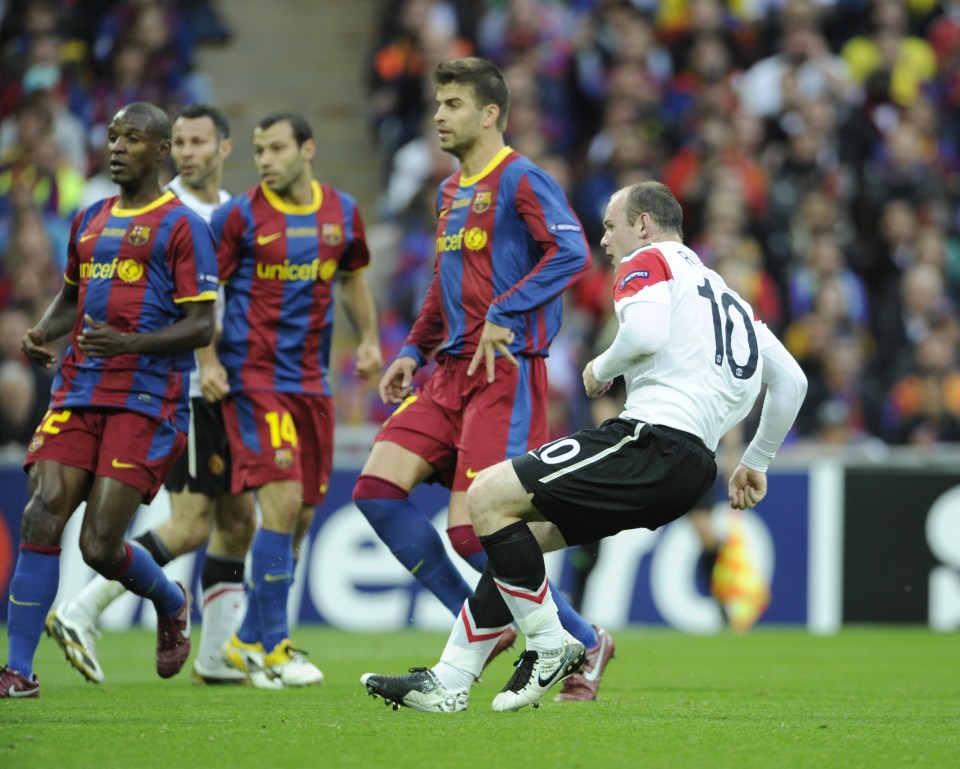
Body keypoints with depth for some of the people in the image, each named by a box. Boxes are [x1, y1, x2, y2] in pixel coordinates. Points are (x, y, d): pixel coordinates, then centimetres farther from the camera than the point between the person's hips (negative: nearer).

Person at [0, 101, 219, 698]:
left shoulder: (181, 225, -2)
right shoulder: (90, 221, 18)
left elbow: (202, 327, -7)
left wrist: (128, 342, -22)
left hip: (146, 400, -6)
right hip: (79, 392, 6)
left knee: (100, 545, -10)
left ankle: (172, 603, 24)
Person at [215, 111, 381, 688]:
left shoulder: (342, 212, 8)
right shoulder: (240, 216, -5)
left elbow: (352, 279, 23)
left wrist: (369, 338, 9)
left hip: (311, 380, 6)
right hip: (254, 376, -5)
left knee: (302, 516, 6)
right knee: (282, 501, -16)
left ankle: (249, 641, 19)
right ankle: (270, 650, -8)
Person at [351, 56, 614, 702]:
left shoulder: (520, 180, -7)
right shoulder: (451, 190, 20)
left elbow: (571, 254, -20)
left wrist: (504, 315, -25)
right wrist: (414, 351, 20)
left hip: (506, 372, -9)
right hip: (451, 371, 9)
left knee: (472, 531, -13)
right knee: (377, 490, -6)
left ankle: (583, 642, 6)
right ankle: (484, 625, 4)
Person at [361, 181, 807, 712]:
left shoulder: (648, 261, 3)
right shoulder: (724, 293, 28)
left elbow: (646, 332, -20)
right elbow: (791, 380, 29)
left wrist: (602, 369, 0)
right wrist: (755, 463, 35)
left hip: (655, 436, -10)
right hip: (692, 464, 10)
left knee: (487, 497, -10)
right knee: (517, 531, 16)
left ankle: (549, 647, -6)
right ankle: (449, 681, 12)